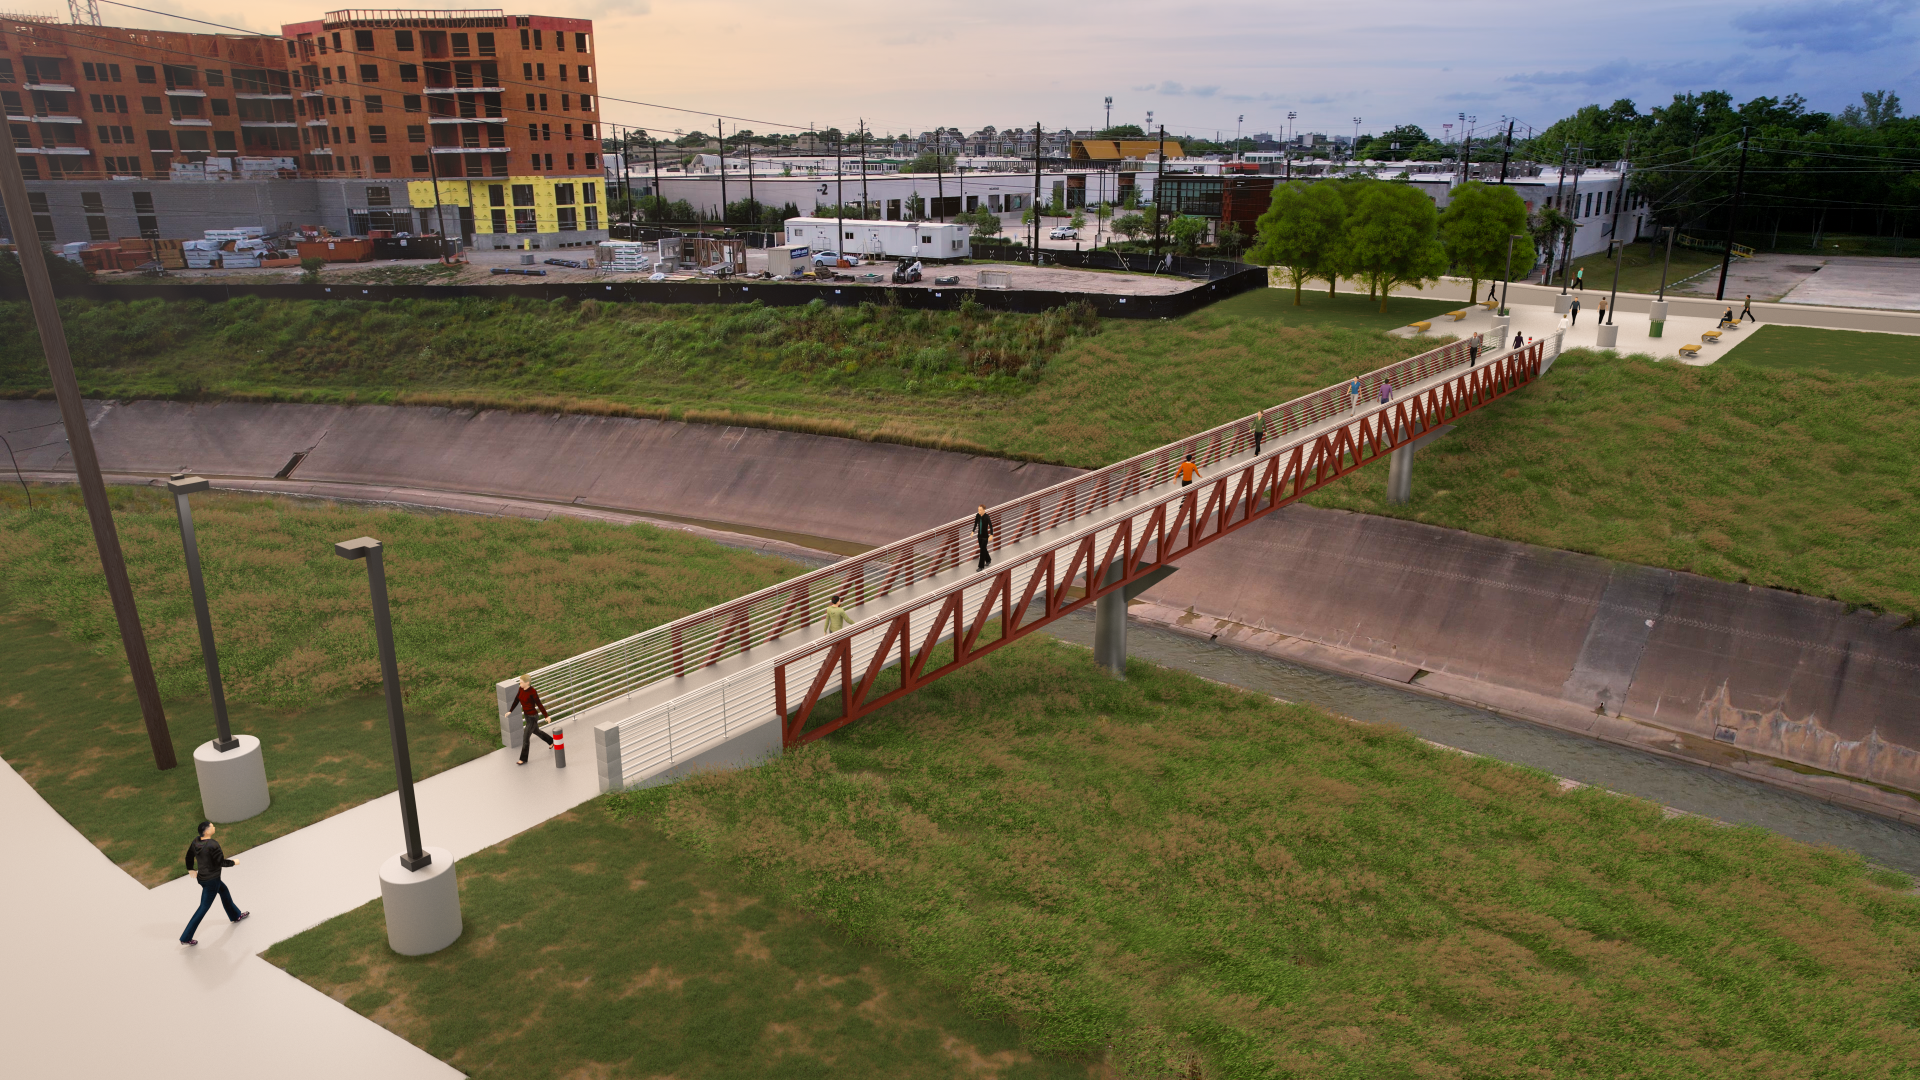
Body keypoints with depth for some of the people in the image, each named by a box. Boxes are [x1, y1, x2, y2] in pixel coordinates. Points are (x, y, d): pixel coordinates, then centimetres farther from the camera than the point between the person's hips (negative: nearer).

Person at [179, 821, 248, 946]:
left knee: (224, 890, 29)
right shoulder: (213, 845, -29)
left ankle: (235, 915, 50)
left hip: (202, 877, 9)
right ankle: (186, 938, 11)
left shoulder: (196, 841, -5)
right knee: (204, 908, 3)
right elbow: (221, 862, -22)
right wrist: (233, 862, -4)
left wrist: (191, 869, 25)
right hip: (211, 880, -9)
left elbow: (189, 856, 9)